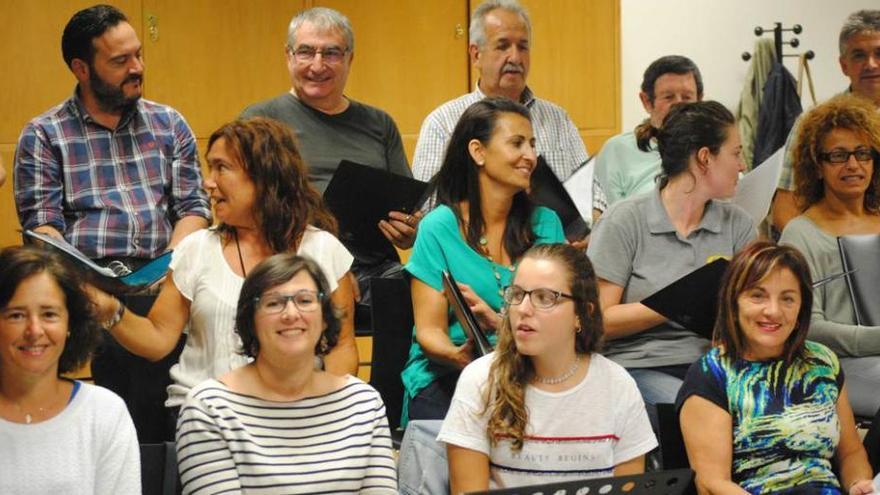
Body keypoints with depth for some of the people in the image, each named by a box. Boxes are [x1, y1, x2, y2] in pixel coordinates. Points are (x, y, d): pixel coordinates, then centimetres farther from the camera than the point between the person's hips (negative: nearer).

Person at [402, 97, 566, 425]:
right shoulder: (439, 228, 1)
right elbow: (429, 330, -3)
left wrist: (499, 322, -15)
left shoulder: (545, 224, 12)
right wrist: (458, 355, -27)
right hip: (447, 376, -2)